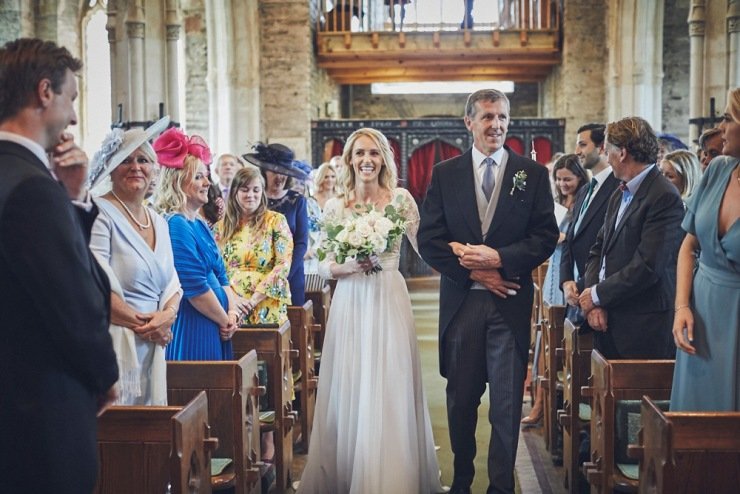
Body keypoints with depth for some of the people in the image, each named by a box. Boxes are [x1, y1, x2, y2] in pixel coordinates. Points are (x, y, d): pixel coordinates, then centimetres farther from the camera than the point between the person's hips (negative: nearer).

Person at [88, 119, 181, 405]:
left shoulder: (159, 222, 15)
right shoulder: (100, 213, -8)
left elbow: (172, 284, 15)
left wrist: (167, 315, -6)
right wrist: (143, 323, -10)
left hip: (153, 346, 7)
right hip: (114, 344, -7)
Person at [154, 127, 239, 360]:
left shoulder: (200, 225, 14)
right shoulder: (176, 226, -14)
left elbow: (220, 276, 15)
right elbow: (195, 287, -19)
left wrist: (233, 312, -1)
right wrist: (225, 320, -9)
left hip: (214, 329, 9)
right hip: (191, 330, -9)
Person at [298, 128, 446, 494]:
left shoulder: (401, 199, 2)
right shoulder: (335, 206, 5)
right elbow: (325, 267, 6)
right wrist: (349, 266, -12)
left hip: (389, 302, -1)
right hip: (350, 305, 2)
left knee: (390, 392, 0)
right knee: (348, 391, 5)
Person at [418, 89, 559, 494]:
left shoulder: (533, 174, 4)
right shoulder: (444, 174, 6)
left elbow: (545, 237, -1)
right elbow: (428, 239, 0)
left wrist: (499, 258, -15)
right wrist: (472, 271, -10)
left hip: (510, 302, -1)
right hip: (460, 302, 1)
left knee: (507, 401, 4)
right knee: (460, 398, 12)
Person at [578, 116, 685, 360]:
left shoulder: (665, 198, -14)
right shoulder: (620, 194, 13)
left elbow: (647, 267, -20)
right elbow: (598, 250, 12)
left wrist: (597, 295, -9)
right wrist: (594, 303, -3)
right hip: (608, 321, 7)